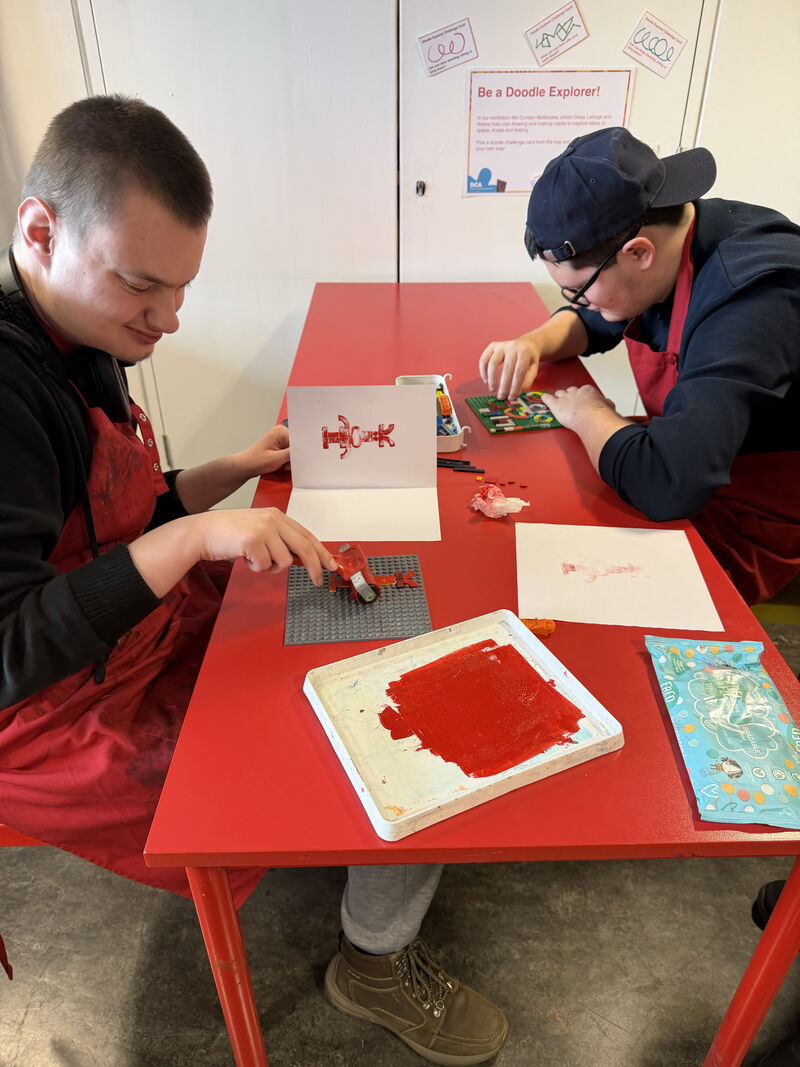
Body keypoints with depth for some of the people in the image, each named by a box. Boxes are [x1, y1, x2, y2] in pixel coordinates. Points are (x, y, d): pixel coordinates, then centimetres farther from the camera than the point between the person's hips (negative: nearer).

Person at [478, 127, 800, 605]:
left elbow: (666, 484, -45)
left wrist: (588, 414, -24)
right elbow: (591, 322, 16)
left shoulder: (754, 299, -34)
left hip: (742, 530, -8)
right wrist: (534, 344, -8)